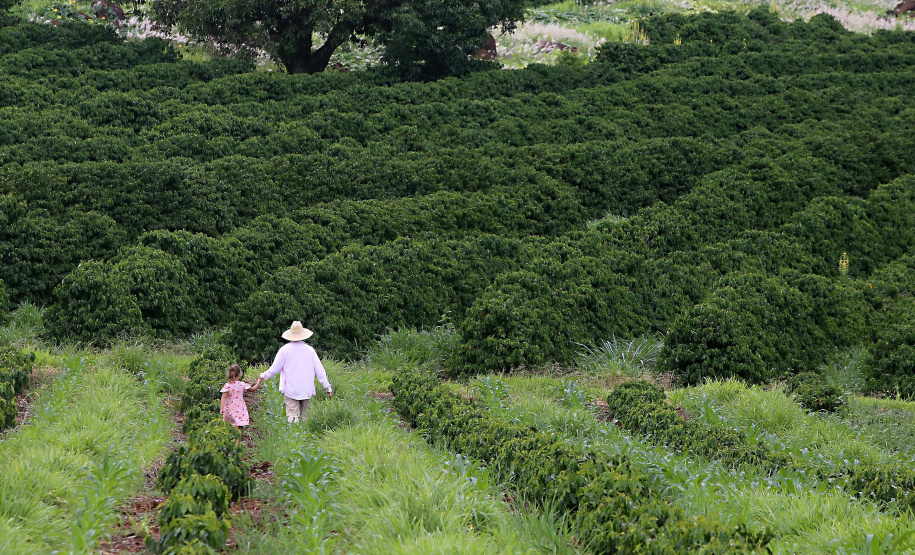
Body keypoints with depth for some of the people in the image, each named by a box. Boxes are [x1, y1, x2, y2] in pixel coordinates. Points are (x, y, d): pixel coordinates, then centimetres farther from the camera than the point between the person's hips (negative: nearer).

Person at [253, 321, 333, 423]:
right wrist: (328, 387, 12)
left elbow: (274, 369, 0)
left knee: (293, 418, -6)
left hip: (291, 391, -3)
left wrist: (263, 377, 18)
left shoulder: (285, 350, -4)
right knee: (302, 416, 12)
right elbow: (319, 370, 5)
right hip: (307, 390, 3)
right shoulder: (309, 349, 3)